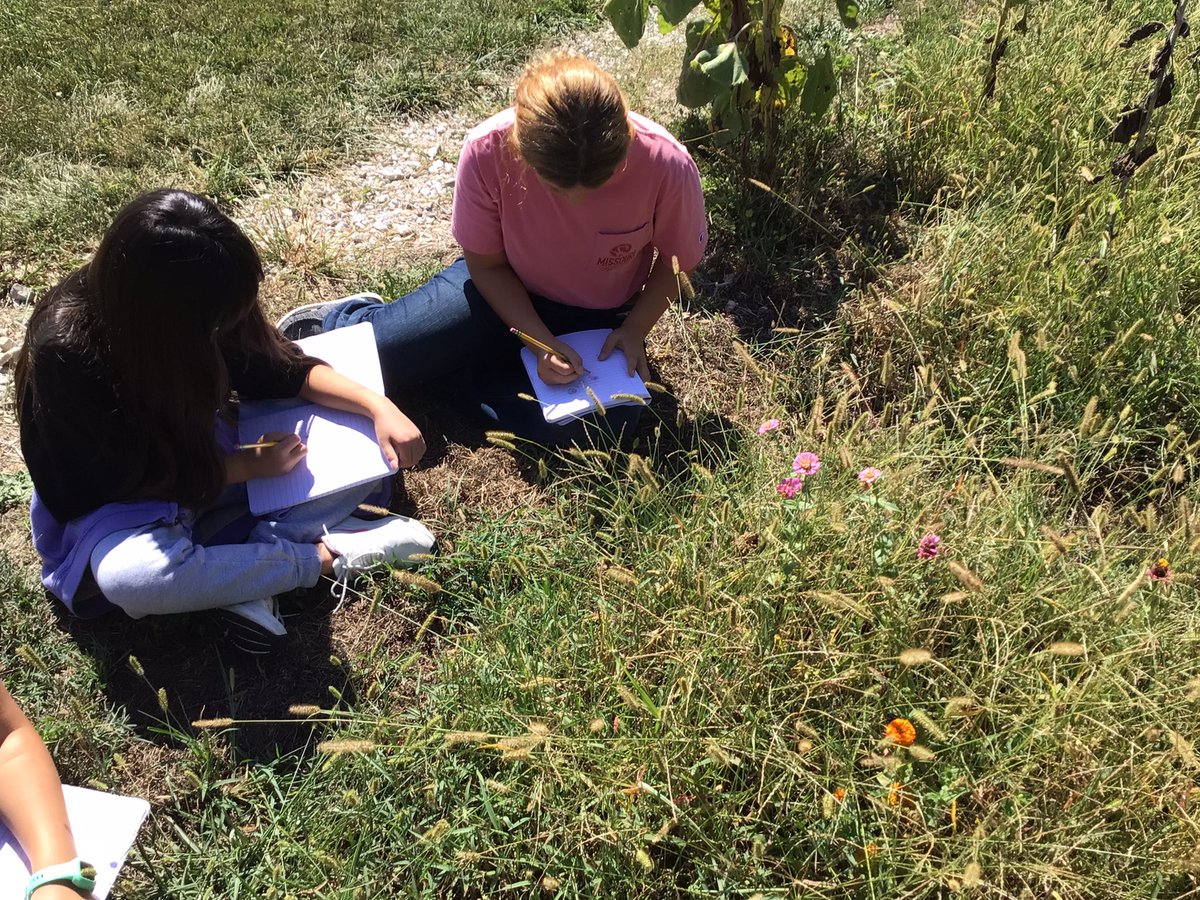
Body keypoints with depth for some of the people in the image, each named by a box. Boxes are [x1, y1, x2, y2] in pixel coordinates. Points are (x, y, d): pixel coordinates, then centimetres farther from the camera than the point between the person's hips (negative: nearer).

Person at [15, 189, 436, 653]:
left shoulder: (189, 302, -17)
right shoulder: (65, 351, -30)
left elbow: (279, 368, -4)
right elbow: (126, 479, -21)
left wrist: (377, 405, -18)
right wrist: (248, 466, -21)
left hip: (201, 451, 5)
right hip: (118, 501, -5)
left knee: (362, 454, -11)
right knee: (132, 578, -41)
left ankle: (246, 576, -22)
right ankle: (325, 557, -22)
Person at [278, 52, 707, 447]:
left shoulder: (666, 165, -30)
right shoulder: (487, 151, -28)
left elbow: (678, 260, -8)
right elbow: (486, 263, -11)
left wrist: (634, 329, -20)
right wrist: (540, 340, -22)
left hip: (599, 318, 1)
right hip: (503, 290, 0)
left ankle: (486, 369, 1)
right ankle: (344, 320, 26)